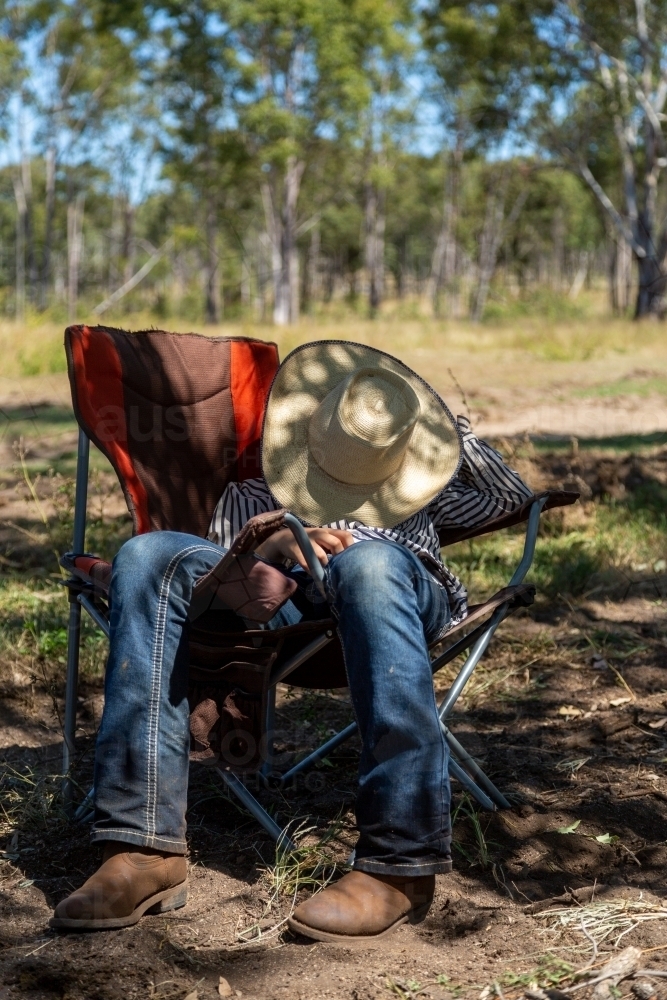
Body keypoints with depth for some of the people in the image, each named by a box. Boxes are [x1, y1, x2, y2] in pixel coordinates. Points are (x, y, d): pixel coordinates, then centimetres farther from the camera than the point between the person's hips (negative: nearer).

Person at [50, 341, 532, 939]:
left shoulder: (415, 497, 37)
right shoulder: (252, 498, 32)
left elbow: (512, 497, 38)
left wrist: (450, 427, 30)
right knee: (150, 556, -27)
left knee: (366, 562, -40)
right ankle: (146, 849, -34)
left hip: (406, 593, -1)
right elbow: (213, 571, 15)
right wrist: (276, 546, -6)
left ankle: (401, 860, -43)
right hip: (284, 597, 1)